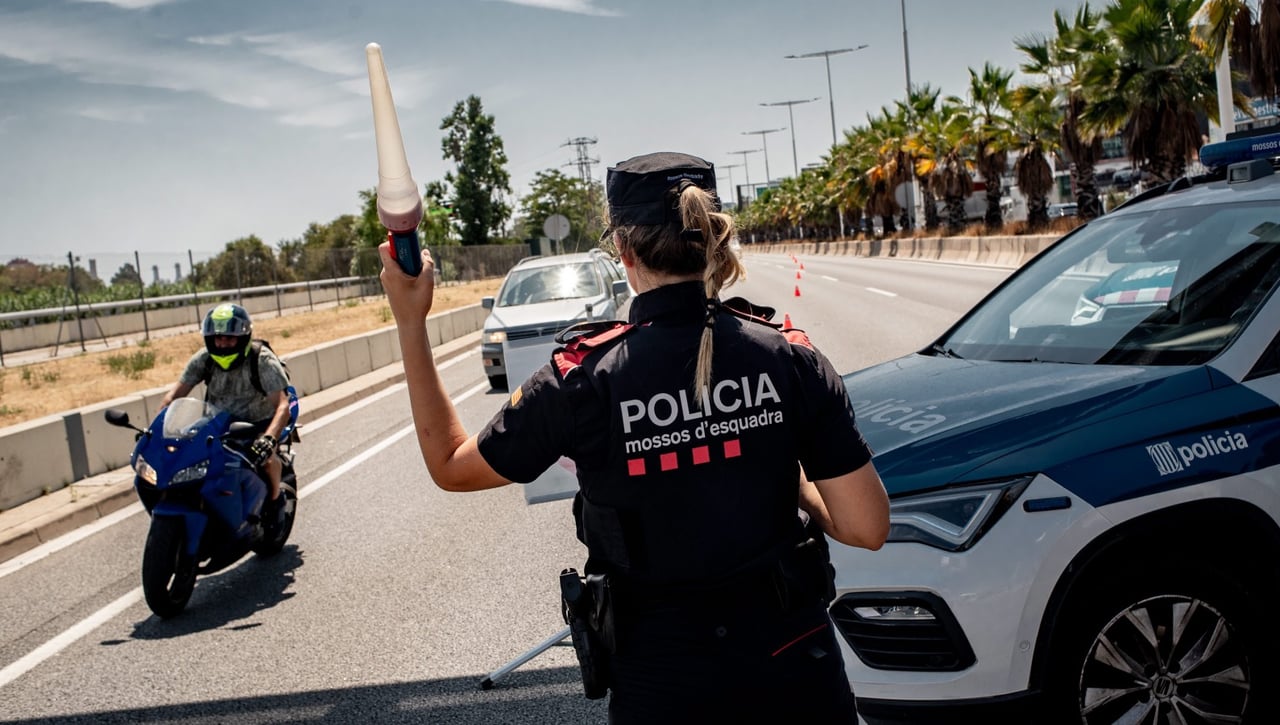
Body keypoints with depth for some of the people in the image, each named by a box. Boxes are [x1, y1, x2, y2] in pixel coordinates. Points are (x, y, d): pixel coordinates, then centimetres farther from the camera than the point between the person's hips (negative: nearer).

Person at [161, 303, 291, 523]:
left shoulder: (263, 360, -19)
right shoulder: (204, 359, -6)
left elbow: (282, 405, -29)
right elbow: (174, 394, -6)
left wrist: (268, 439, -45)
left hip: (258, 425, -4)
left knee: (267, 458, -34)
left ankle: (274, 498, -3)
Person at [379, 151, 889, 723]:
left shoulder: (583, 380, -16)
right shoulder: (788, 357, -11)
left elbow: (451, 467, -1)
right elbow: (867, 528, -11)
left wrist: (411, 323, 2)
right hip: (796, 669, 2)